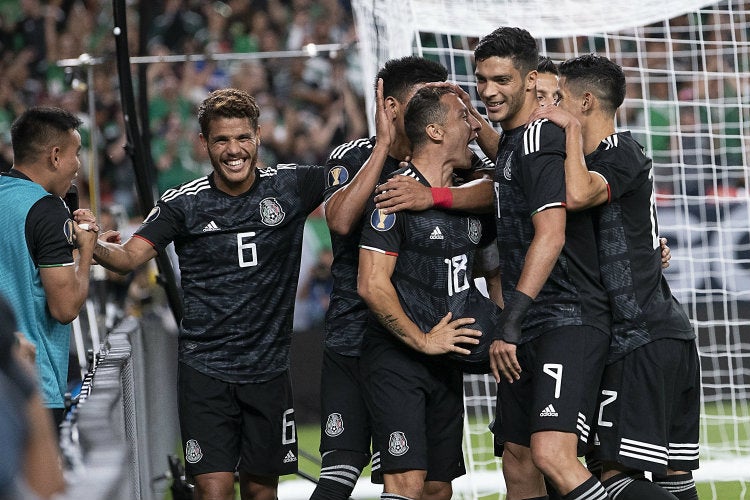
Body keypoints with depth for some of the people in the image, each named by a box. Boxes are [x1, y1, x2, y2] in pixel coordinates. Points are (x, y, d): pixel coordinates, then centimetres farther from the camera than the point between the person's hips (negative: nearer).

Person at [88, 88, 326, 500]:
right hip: (205, 370, -2)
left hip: (268, 370, 2)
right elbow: (129, 256, -8)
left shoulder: (290, 187, 1)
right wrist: (92, 245, -28)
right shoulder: (183, 203, -3)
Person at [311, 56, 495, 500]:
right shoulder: (352, 158, 1)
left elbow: (492, 187, -17)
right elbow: (342, 220, -18)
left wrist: (435, 195, -33)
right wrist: (385, 145, -17)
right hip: (354, 342, -2)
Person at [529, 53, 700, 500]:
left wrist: (572, 128, -19)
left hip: (641, 341, -10)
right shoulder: (621, 154, 19)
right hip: (674, 333, 10)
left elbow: (577, 195, -31)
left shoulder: (620, 153, -9)